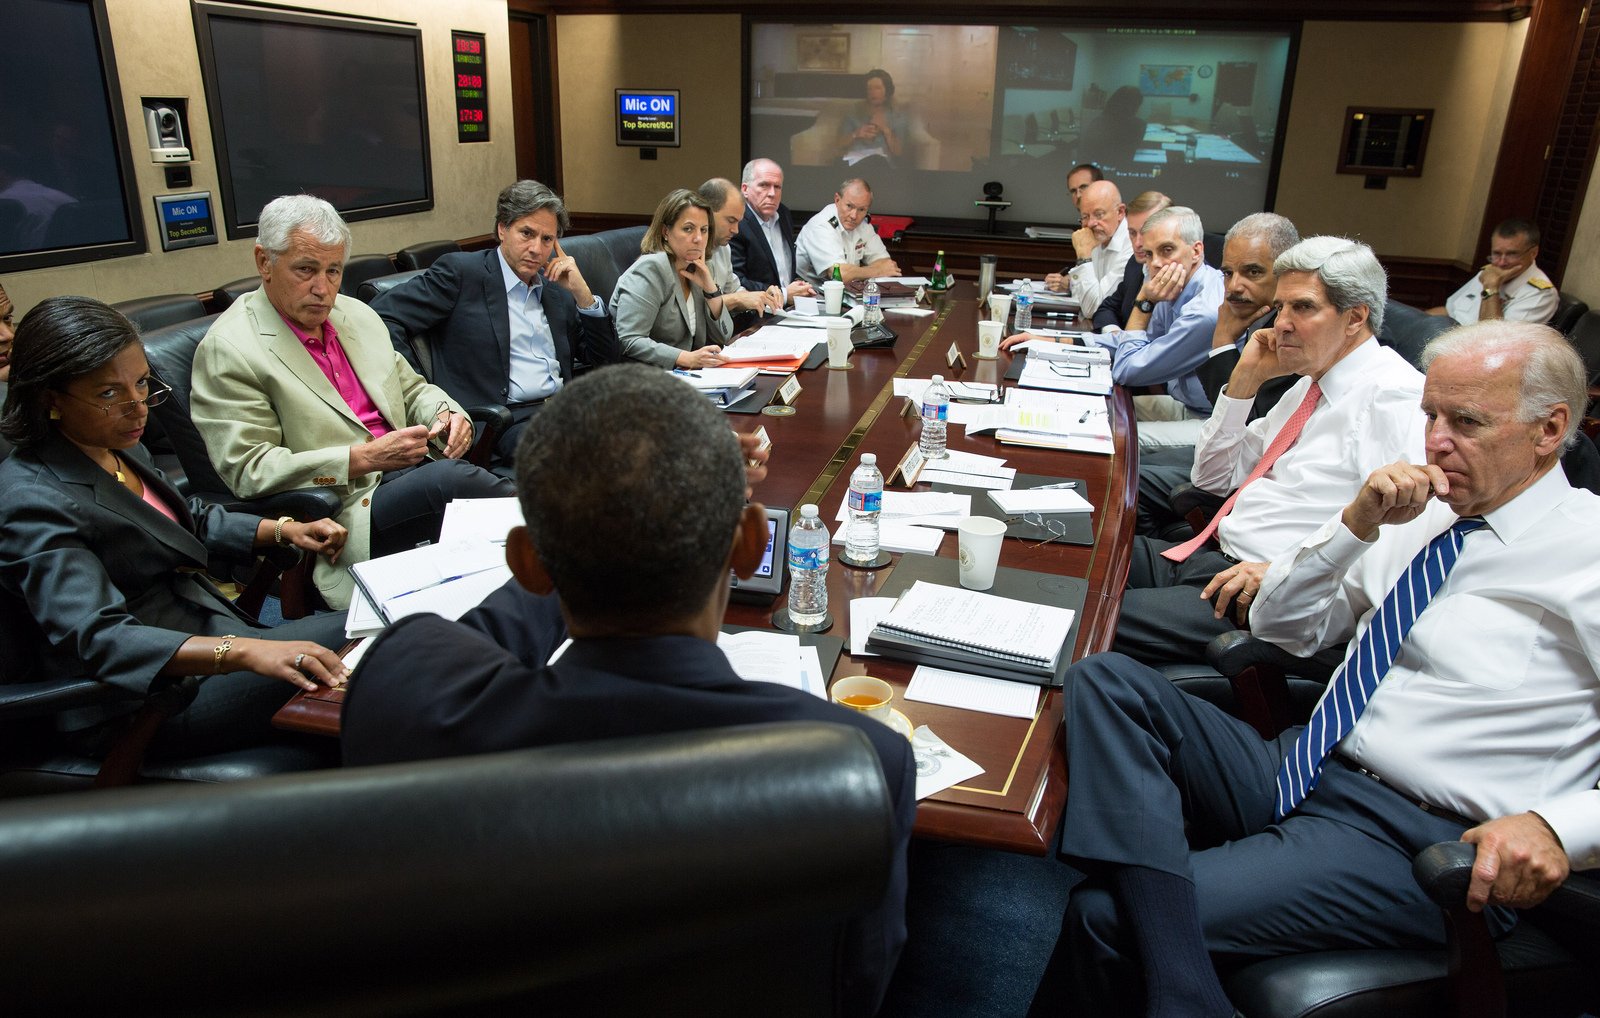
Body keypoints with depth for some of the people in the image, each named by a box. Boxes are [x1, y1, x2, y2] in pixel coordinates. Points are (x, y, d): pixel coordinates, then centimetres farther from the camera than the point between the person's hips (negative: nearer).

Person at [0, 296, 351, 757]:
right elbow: (97, 639, -31)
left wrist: (283, 530, 7)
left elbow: (192, 521, 25)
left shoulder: (121, 447, 8)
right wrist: (244, 651, -45)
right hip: (141, 698, -9)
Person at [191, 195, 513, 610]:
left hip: (409, 473, 7)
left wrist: (446, 413, 0)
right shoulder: (227, 350, -6)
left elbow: (411, 389, 25)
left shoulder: (358, 315, 15)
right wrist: (364, 458, -17)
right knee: (446, 478, -32)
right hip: (340, 516, -6)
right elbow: (247, 470, -11)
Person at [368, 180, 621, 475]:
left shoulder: (557, 289, 21)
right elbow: (382, 316, -3)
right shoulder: (460, 271, 4)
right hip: (507, 422, -6)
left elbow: (607, 359, 20)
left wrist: (582, 293, 7)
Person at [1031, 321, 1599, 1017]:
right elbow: (1282, 627, 14)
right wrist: (1357, 521, 0)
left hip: (1411, 842, -8)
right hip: (1293, 771, 8)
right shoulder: (1422, 514, 13)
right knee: (1105, 678, -16)